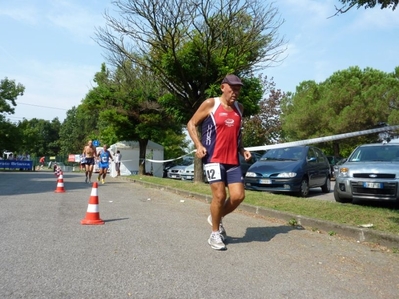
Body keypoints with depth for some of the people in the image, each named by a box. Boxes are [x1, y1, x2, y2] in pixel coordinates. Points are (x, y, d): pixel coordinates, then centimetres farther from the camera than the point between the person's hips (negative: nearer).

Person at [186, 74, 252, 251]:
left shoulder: (239, 108, 14)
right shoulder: (210, 104, -3)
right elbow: (191, 124, 0)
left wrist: (242, 150, 12)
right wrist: (198, 145, -13)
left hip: (233, 160, 6)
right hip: (213, 158, -6)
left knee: (238, 196, -2)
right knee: (219, 195, -10)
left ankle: (217, 218, 26)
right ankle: (215, 234, 11)